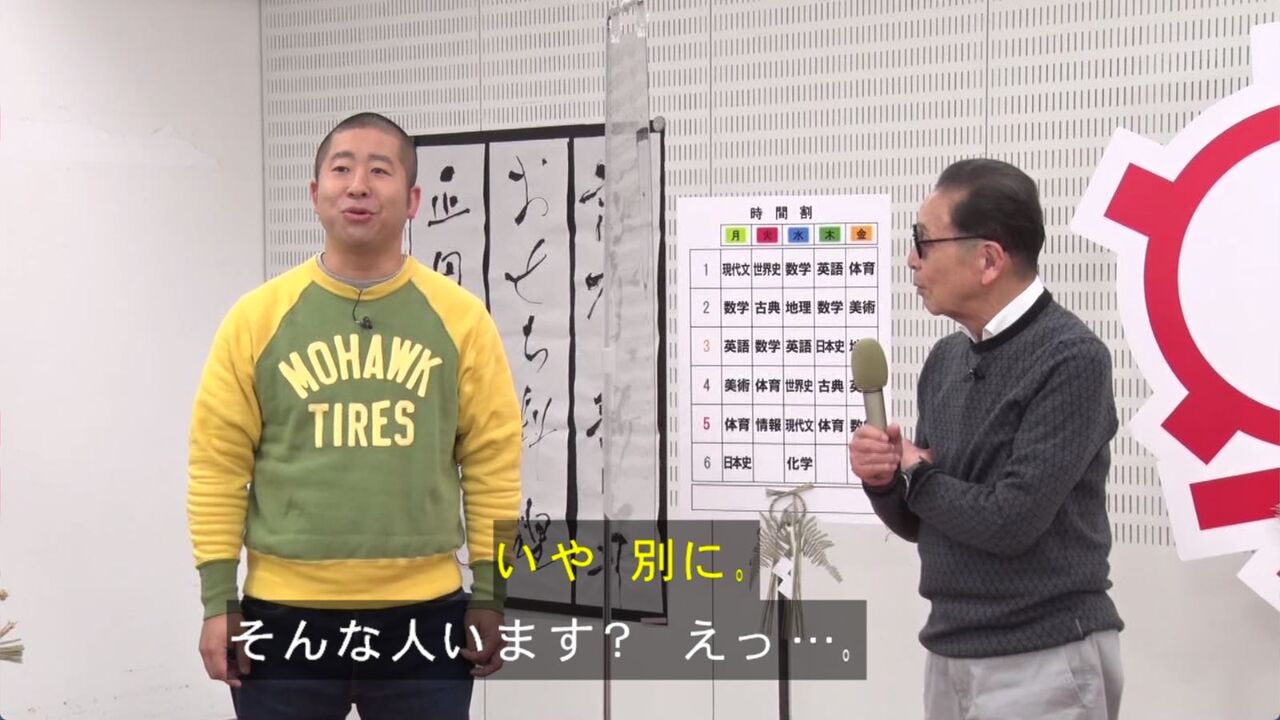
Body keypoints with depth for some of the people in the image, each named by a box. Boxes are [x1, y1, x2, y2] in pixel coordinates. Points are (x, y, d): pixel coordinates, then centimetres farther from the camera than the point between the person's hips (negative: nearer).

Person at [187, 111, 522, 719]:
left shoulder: (460, 317, 0)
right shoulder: (257, 317, -1)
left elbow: (492, 462, 2)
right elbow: (218, 465, -1)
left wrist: (490, 598, 1)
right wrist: (218, 600, -3)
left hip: (424, 613, 1)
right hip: (286, 614, 0)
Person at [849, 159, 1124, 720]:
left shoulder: (1070, 358, -16)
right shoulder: (946, 358, 7)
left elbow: (1010, 521, -23)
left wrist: (914, 475, -7)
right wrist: (883, 478, -8)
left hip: (1043, 660, -7)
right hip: (949, 652, 7)